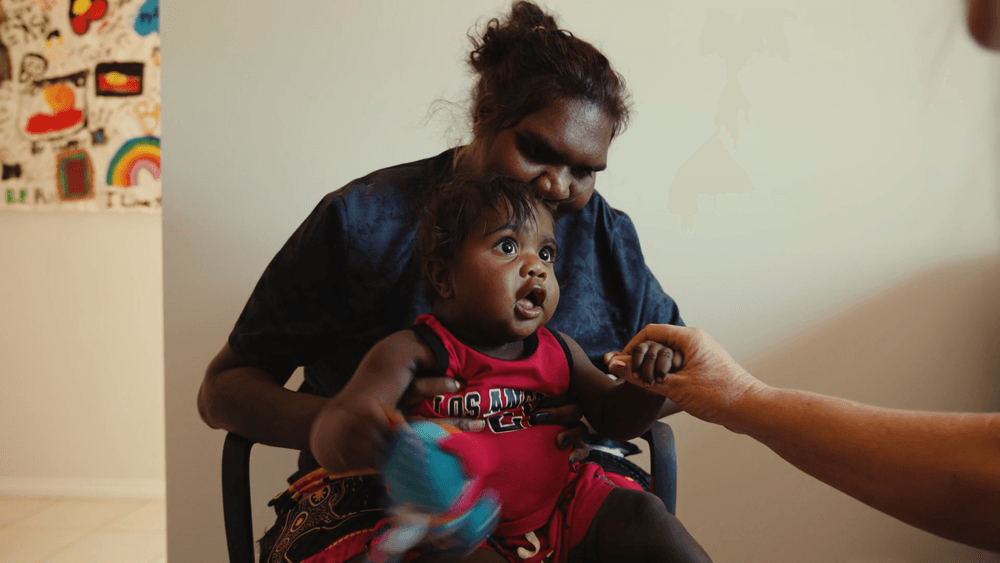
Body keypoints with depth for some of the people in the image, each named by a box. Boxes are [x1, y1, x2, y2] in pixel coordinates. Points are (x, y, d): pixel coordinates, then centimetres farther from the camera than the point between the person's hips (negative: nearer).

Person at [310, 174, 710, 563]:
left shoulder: (558, 351, 7)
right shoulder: (414, 352, -11)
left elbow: (614, 418, 15)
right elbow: (332, 424, -21)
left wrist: (650, 383, -9)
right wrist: (343, 435, -49)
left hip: (558, 504, 5)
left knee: (643, 514, -11)